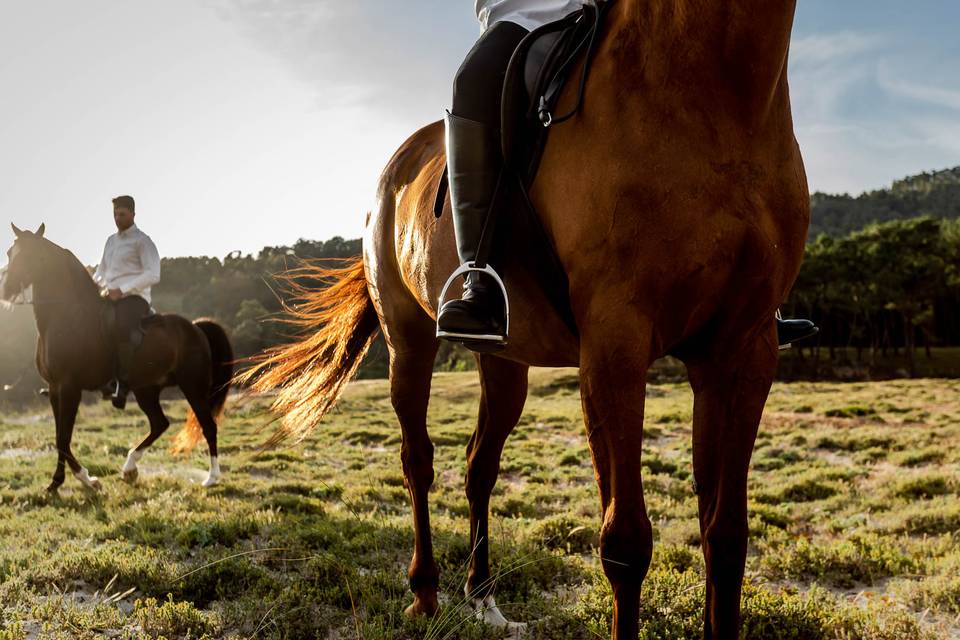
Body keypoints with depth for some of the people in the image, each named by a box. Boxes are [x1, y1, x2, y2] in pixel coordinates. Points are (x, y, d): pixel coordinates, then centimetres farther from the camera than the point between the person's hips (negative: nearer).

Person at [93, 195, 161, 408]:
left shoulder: (142, 241, -1)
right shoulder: (111, 241, 23)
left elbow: (153, 274, -12)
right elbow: (101, 271, 31)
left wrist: (121, 290, -17)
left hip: (133, 297, -9)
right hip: (109, 298, 9)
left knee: (122, 329, -36)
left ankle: (123, 383, -31)